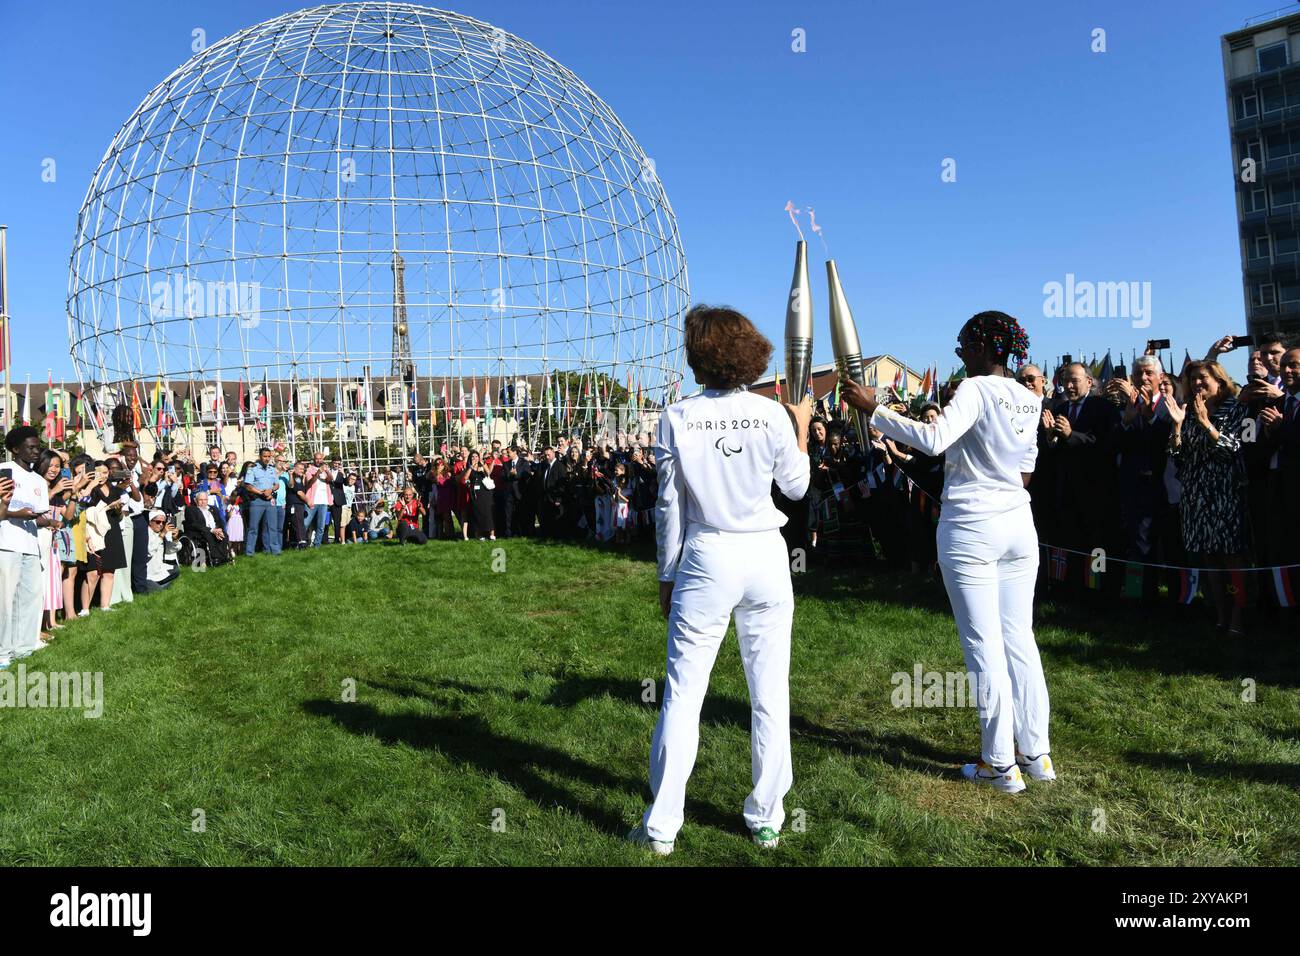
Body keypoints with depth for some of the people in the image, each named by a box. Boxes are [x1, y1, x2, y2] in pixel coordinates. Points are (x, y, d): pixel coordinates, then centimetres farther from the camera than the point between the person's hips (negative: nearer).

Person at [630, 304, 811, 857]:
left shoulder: (677, 419, -5)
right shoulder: (772, 416, -3)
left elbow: (669, 507, -1)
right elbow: (796, 487, 11)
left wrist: (667, 577, 9)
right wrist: (802, 428, 25)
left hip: (706, 560, -1)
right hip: (766, 558, 1)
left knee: (682, 693, 6)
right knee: (770, 693, 11)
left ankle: (661, 828, 11)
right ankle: (766, 821, 22)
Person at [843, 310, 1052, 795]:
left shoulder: (977, 390, -13)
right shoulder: (1030, 399, 11)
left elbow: (935, 438, -29)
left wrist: (872, 408, -24)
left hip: (971, 530, -8)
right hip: (1019, 527, 8)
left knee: (984, 645, -1)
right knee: (1020, 640, 12)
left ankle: (1000, 763, 7)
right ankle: (1037, 754, 19)